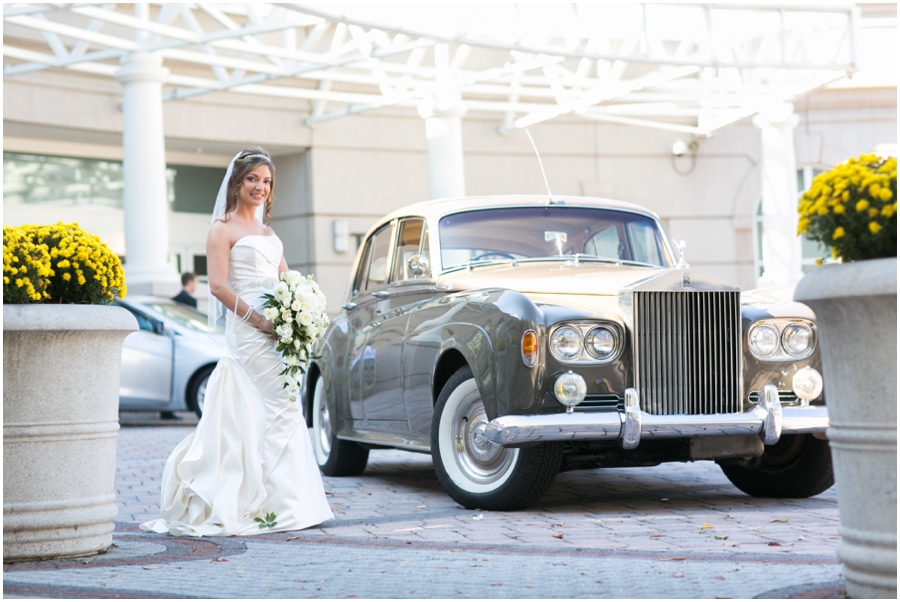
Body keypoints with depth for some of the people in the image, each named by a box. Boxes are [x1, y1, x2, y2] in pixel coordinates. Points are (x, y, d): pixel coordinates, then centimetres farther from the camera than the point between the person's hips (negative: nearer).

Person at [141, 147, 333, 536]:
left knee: (254, 415, 7)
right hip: (248, 330, -7)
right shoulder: (224, 229, -1)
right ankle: (280, 501, -10)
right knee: (283, 405, -13)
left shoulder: (266, 232, 22)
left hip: (275, 329, 7)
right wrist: (257, 319, -18)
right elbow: (218, 286, -11)